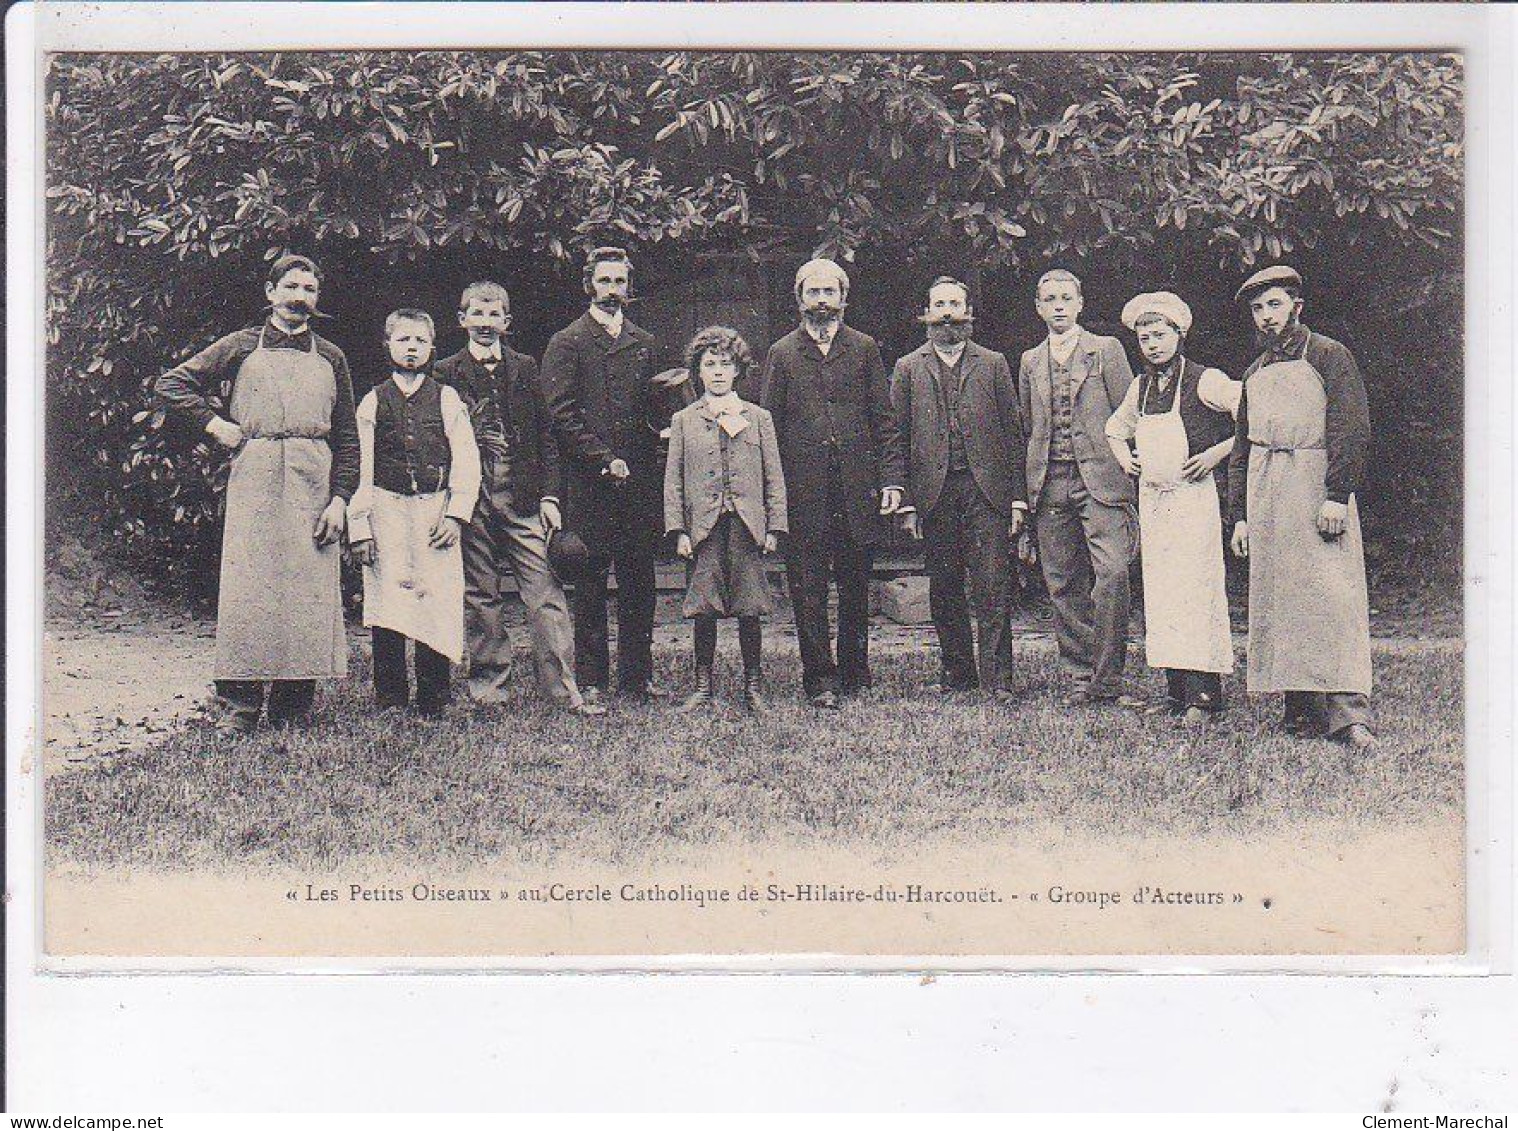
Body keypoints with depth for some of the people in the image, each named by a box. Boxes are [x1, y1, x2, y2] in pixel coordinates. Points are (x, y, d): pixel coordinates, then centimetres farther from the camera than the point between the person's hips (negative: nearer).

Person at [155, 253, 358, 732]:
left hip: (314, 481, 2)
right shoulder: (242, 347, 10)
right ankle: (240, 703, -1)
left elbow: (347, 438, 12)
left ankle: (294, 704, 5)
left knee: (310, 591, -1)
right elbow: (171, 383, 10)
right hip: (253, 477, -2)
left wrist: (339, 499, 1)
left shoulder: (330, 358, 15)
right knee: (247, 589, -5)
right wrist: (215, 424, -1)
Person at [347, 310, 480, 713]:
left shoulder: (447, 399, 8)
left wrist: (456, 514, -6)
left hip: (436, 511, 0)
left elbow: (467, 461, 4)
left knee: (438, 604, -3)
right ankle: (389, 703, 6)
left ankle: (433, 703, 5)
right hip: (386, 510, 0)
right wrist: (359, 527, -1)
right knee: (386, 607, -2)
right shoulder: (373, 402, 8)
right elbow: (362, 469, 5)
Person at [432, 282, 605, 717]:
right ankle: (489, 680, 15)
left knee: (545, 591, -5)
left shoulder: (524, 369, 10)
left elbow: (546, 436, 10)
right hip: (469, 497, 0)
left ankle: (564, 687, -6)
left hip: (523, 496, 1)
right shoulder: (445, 373, 6)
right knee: (479, 595, 5)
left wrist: (549, 495, 2)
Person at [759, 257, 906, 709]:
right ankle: (821, 679, 5)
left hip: (857, 487, 1)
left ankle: (854, 672, 20)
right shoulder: (781, 354, 8)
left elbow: (883, 418, 8)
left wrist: (891, 478, -2)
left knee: (855, 587, 8)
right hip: (803, 490, -1)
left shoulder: (864, 348, 11)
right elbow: (770, 425, 5)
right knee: (808, 590, -1)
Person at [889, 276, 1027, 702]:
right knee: (944, 591, 7)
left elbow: (1014, 433, 8)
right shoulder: (908, 370, 11)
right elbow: (898, 439, 7)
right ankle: (957, 671, 18)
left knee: (993, 587, -6)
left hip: (987, 491, -1)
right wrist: (906, 503, -1)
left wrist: (1018, 497, 0)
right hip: (934, 493, 1)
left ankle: (996, 678, -2)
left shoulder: (993, 364, 11)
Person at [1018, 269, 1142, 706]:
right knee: (1063, 585, 4)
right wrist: (1026, 489, 14)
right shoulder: (1029, 362, 17)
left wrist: (1127, 471, -3)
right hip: (1049, 486, 4)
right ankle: (1082, 677, 12)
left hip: (1100, 481, -4)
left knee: (1113, 574, -17)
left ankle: (1107, 678, -10)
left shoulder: (1106, 350, 6)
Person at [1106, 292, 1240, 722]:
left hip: (1193, 496, -7)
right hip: (1151, 498, 7)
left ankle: (1202, 696, -11)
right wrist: (1125, 459, 15)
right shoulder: (1141, 387, 13)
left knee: (1193, 590, -11)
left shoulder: (1204, 381, -8)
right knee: (1159, 595, 5)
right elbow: (1115, 428, 32)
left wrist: (1218, 452, -14)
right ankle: (1175, 690, 10)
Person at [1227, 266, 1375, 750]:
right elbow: (1241, 448, 22)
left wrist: (1336, 495, -16)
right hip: (1265, 496, 6)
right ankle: (1302, 710, 6)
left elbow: (1353, 428, -7)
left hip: (1316, 487, -6)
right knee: (1278, 600, 2)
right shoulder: (1255, 373, 21)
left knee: (1332, 597, -12)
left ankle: (1348, 714, -15)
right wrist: (1239, 515, 14)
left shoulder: (1328, 355, 2)